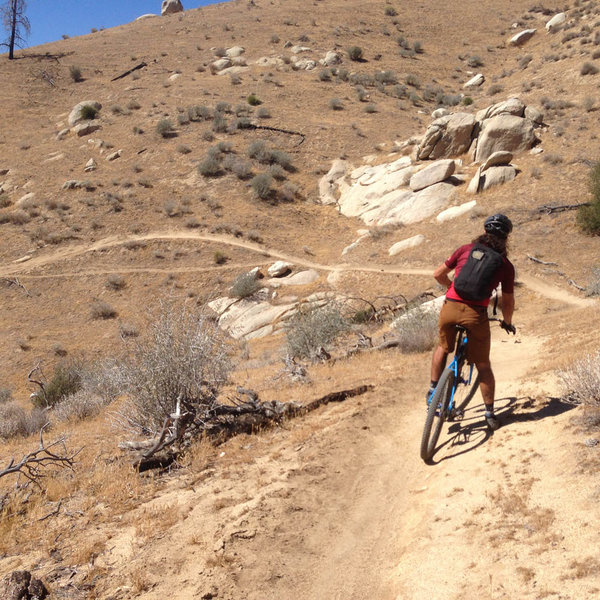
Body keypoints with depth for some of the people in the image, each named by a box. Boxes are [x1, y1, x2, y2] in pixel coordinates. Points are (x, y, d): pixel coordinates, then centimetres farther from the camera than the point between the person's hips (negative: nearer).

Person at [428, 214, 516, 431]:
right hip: (476, 314, -1)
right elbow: (508, 302, 13)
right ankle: (490, 413, 20)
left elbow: (438, 274, 14)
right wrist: (507, 322, 32)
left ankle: (433, 389, 24)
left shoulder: (467, 249, 11)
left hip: (450, 307, 2)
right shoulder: (506, 266, 9)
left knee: (443, 347, 30)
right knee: (483, 365, 13)